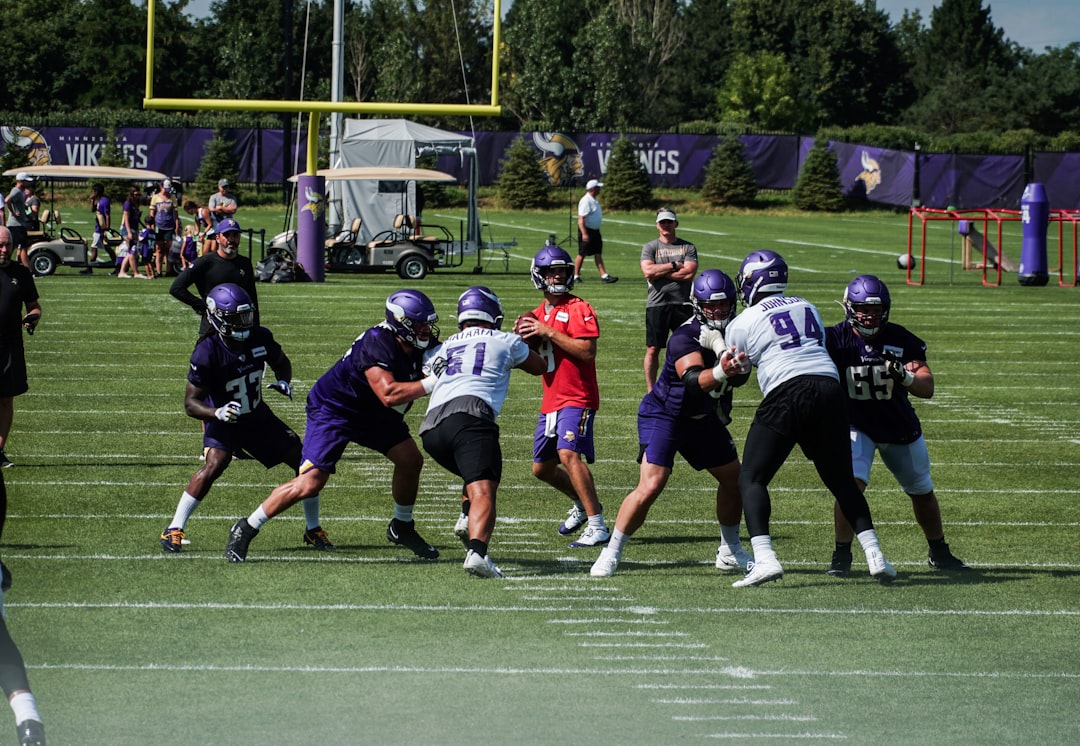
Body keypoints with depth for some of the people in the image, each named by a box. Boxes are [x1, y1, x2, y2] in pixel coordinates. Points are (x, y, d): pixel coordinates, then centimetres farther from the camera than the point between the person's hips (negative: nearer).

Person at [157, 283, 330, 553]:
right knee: (215, 463, -31)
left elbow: (281, 362, 10)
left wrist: (284, 381, -13)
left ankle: (313, 530, 17)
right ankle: (173, 530, -21)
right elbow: (191, 403, -23)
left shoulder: (260, 337, -13)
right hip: (223, 420, -5)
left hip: (257, 416, 5)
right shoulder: (207, 352, -27)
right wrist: (217, 413, -42)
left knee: (303, 459, -1)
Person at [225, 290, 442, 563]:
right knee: (310, 483, -15)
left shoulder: (420, 346, -10)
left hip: (372, 413, 8)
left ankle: (402, 528, 23)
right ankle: (245, 530, -2)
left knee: (411, 460, -1)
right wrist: (431, 383, -41)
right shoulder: (377, 343, -34)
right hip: (334, 409, -8)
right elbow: (389, 394, -43)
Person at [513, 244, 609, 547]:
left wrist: (549, 332, -20)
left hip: (577, 398, -8)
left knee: (568, 454, -27)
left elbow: (588, 352, -20)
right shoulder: (538, 315, 15)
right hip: (551, 402, 8)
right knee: (542, 469, 13)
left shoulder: (579, 309, -8)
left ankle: (597, 525, -26)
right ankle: (582, 503, 38)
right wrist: (524, 339, -3)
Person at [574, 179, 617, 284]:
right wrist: (584, 234, -29)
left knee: (598, 254, 4)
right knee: (582, 254, -1)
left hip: (595, 231, 9)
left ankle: (604, 275, 0)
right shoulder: (586, 201, -17)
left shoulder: (594, 201, 14)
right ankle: (576, 275, 9)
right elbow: (581, 219, -23)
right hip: (587, 230, -9)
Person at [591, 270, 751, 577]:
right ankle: (611, 554, -6)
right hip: (664, 416, -8)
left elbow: (739, 376, -7)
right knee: (651, 486, -19)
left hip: (702, 419, 8)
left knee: (735, 479, 10)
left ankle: (730, 551, 29)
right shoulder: (685, 338, -27)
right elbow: (694, 381, -42)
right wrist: (720, 372, -63)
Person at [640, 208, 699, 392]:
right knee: (653, 350, 1)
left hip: (682, 304, 0)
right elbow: (648, 272, -10)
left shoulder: (688, 247, 7)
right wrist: (674, 266, -8)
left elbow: (689, 273, -8)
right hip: (657, 304, 0)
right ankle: (651, 390, 10)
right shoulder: (650, 247, 7)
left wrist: (659, 271, -8)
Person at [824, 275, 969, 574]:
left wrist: (906, 377, -40)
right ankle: (841, 555, -11)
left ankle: (939, 553, 38)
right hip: (856, 426, -3)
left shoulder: (901, 339, -15)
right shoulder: (837, 339, -18)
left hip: (901, 427, 3)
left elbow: (927, 389, -20)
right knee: (851, 484, -26)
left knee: (922, 492, 16)